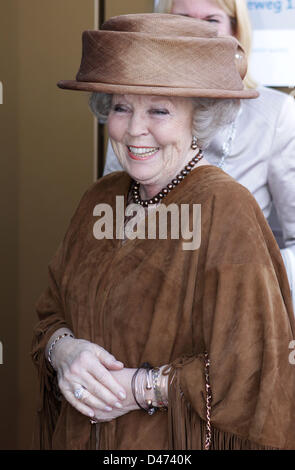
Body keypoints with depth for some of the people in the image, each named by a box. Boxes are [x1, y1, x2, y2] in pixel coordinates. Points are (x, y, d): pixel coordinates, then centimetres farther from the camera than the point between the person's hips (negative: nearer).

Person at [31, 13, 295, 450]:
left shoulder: (226, 210, -20)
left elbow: (252, 376, -21)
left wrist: (141, 388, -19)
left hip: (178, 442, -6)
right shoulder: (101, 198, 0)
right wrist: (63, 349, -15)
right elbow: (53, 311, 6)